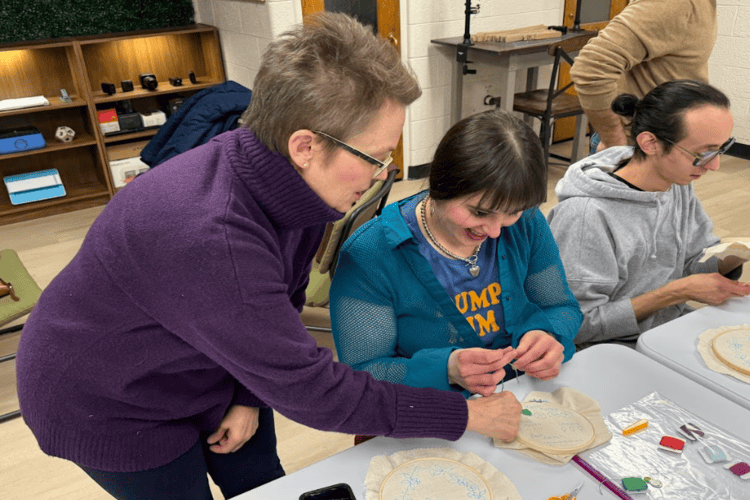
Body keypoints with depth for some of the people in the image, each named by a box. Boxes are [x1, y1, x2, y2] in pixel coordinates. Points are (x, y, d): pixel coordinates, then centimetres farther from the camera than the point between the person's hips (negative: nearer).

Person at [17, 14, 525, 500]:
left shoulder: (294, 184, -18)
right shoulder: (208, 240, -43)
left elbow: (286, 296, -1)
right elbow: (307, 388, -34)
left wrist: (251, 396, -6)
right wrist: (465, 415, -26)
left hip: (204, 373, 6)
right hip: (110, 407, -5)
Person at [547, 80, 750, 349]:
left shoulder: (679, 184, 0)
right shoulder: (586, 214, -26)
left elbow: (695, 260, 12)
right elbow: (578, 325, -22)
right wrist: (678, 292, -21)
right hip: (614, 351, -7)